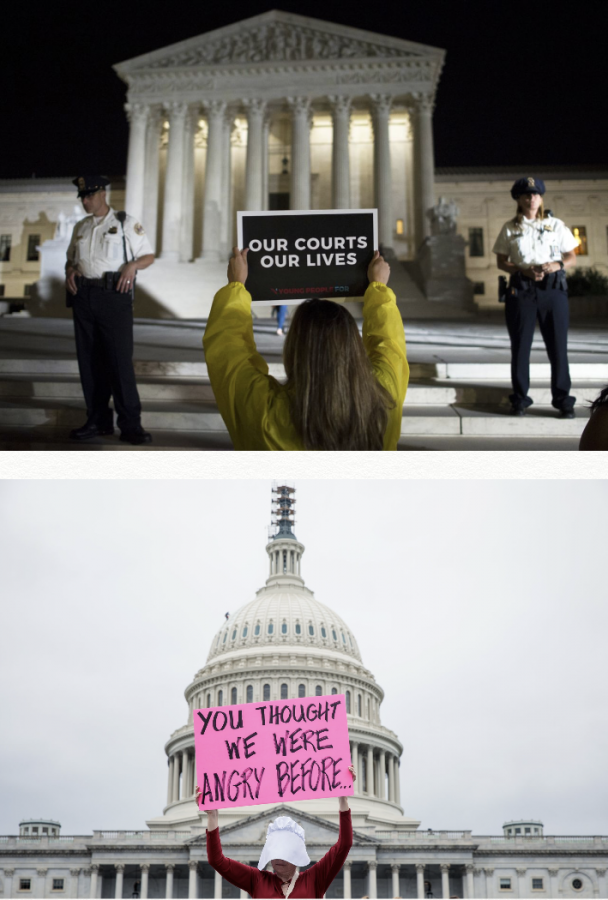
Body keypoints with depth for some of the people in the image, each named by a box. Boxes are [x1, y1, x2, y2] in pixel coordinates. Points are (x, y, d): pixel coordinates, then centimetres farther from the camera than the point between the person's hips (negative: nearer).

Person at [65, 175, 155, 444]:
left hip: (114, 295, -5)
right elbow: (71, 258, 27)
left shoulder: (126, 223, 4)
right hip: (83, 296, 5)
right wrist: (69, 271, 5)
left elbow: (148, 255, 5)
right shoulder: (80, 227, 18)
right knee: (89, 360, 5)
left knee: (120, 359, -10)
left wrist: (132, 265, -15)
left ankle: (130, 424, -6)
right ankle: (98, 420, 12)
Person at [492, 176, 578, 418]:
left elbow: (571, 257, 11)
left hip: (553, 288, 0)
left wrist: (556, 266, -11)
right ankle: (520, 398, 11)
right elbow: (501, 261, 7)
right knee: (520, 345, 2)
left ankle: (562, 399, 5)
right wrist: (524, 271, -11)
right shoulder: (510, 228, 8)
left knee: (558, 345, -2)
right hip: (521, 289, 0)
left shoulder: (556, 225, 9)